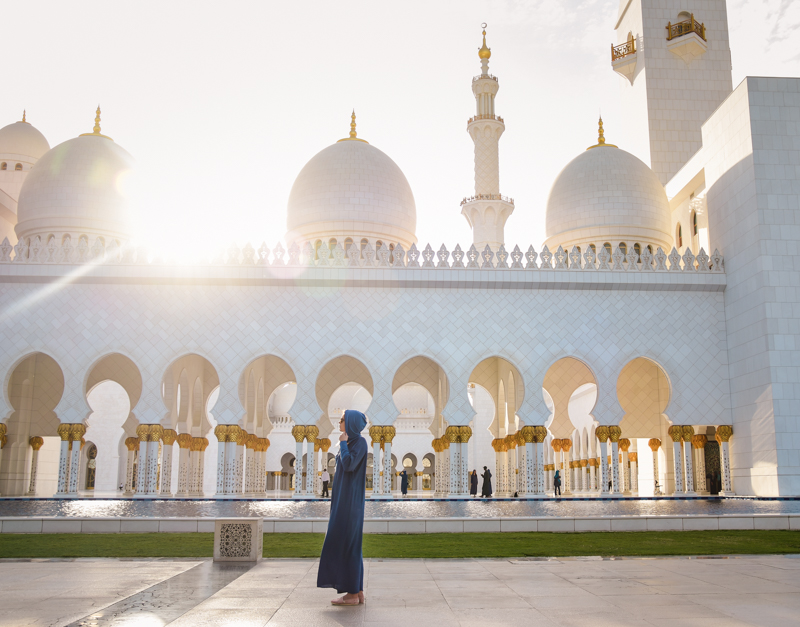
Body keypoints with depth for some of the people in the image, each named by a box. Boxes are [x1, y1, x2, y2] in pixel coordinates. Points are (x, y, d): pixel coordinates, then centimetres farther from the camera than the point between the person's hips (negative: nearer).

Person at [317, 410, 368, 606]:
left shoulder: (360, 442, -12)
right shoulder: (351, 443, 17)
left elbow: (348, 466, -27)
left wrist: (342, 443, -12)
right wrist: (338, 505, 20)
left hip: (350, 499, -10)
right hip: (345, 498, 10)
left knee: (345, 544, -7)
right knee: (349, 545, 9)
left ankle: (352, 594, -1)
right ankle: (357, 592, 12)